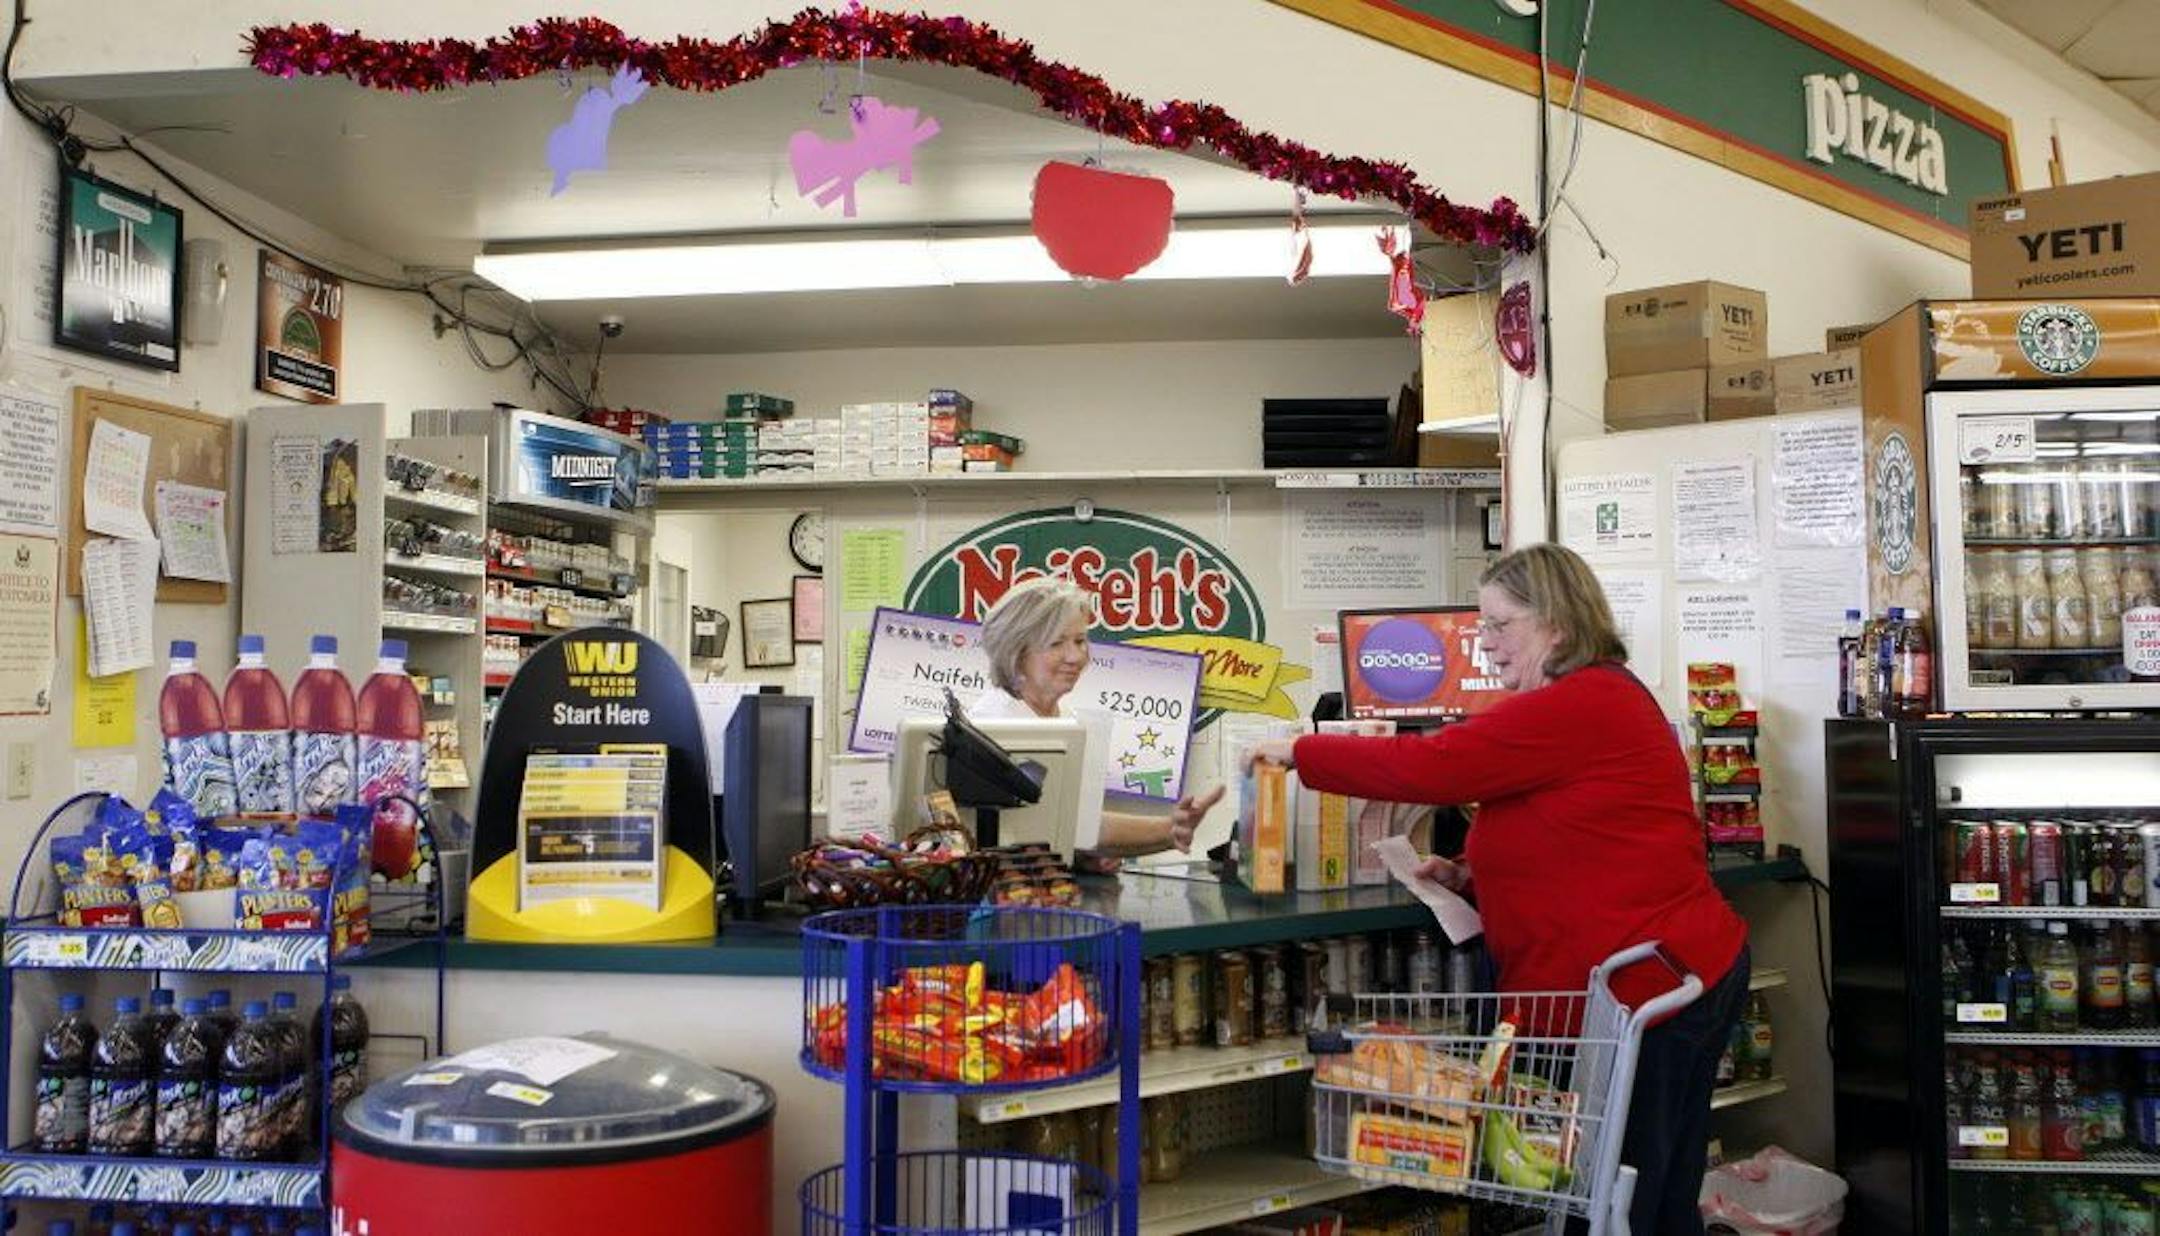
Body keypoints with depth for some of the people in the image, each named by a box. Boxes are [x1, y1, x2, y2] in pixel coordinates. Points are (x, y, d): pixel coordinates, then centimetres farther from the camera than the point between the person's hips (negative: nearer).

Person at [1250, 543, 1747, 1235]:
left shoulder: (1578, 707, -18)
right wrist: (1470, 873, 5)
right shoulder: (1607, 698, 17)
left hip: (1643, 988, -11)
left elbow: (1429, 766, -23)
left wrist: (1300, 754, -12)